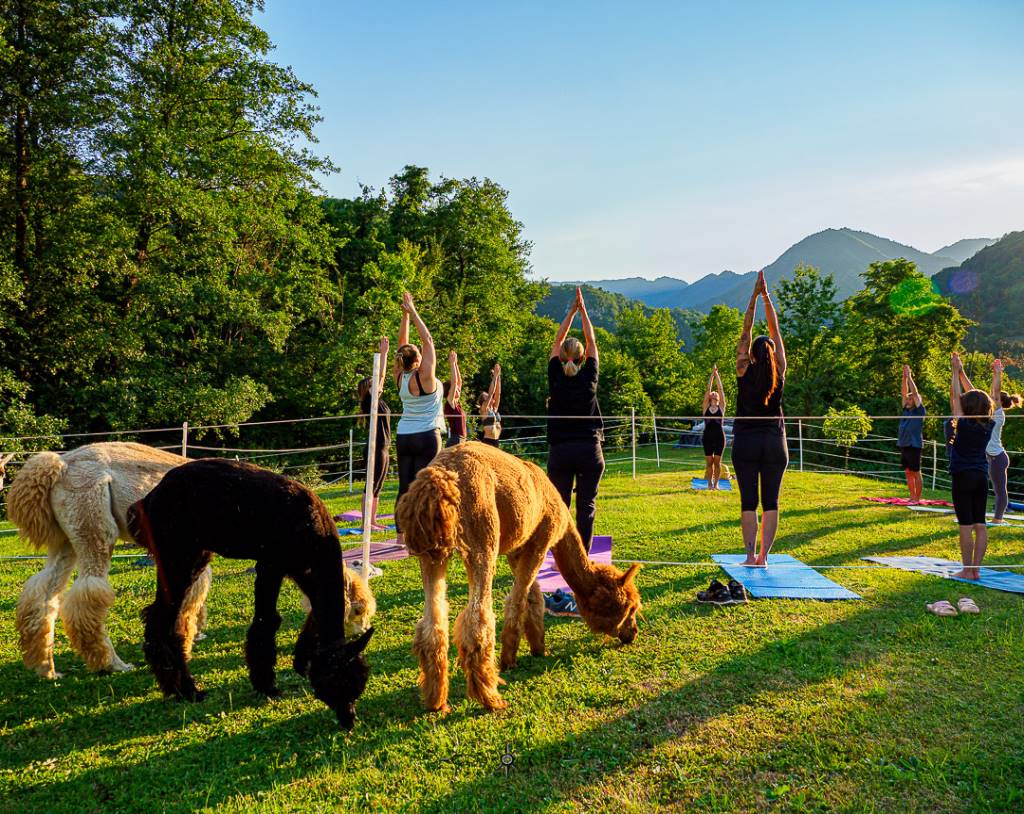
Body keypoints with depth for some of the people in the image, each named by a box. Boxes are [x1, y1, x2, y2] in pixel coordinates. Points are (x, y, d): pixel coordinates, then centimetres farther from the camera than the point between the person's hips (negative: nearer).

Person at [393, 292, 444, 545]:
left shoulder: (400, 377, 0)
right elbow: (428, 340, -9)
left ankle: (401, 533, 9)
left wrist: (405, 315, 8)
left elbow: (402, 343, 8)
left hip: (403, 436, 6)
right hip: (426, 437, -5)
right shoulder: (424, 376, -14)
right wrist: (412, 312, -4)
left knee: (404, 487, 6)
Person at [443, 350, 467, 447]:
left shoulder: (456, 404, 13)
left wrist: (455, 364, 15)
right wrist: (452, 363, -10)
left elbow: (459, 381, 17)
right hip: (455, 441, -9)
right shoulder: (449, 403, -8)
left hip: (460, 441, 9)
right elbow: (454, 381, -16)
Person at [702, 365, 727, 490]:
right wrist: (712, 373, 6)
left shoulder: (721, 407, 7)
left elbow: (721, 389, 4)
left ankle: (716, 483, 9)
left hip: (719, 436, -1)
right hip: (707, 436, 1)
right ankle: (709, 483, 12)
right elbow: (708, 389, 5)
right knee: (709, 461, 4)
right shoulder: (706, 407, 8)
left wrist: (717, 374, 5)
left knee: (717, 461, 2)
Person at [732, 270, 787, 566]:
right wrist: (767, 297, 8)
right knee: (770, 502, 5)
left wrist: (755, 296, 4)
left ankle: (750, 554, -3)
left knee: (748, 502, 2)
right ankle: (764, 554, 3)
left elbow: (745, 331, 1)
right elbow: (775, 331, 5)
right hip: (774, 441, 1)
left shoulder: (744, 371, -4)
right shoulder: (779, 372, -1)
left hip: (746, 441, -1)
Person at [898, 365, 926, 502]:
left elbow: (915, 393, -10)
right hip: (903, 444, 7)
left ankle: (917, 498, 1)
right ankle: (912, 497, 16)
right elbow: (904, 392, 11)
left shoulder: (919, 411, -4)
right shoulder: (906, 410, 13)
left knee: (916, 473, -3)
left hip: (914, 445, -7)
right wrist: (904, 377, 2)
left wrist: (909, 377, -7)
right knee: (908, 473, 10)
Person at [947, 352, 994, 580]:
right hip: (982, 476, 6)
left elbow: (956, 396, -4)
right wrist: (961, 372, 17)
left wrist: (956, 371, 5)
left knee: (966, 525, -3)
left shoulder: (964, 424, -12)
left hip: (963, 477, -6)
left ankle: (967, 570, 2)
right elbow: (976, 396, 13)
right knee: (980, 524, 8)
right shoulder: (988, 425, 3)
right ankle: (976, 569, 12)